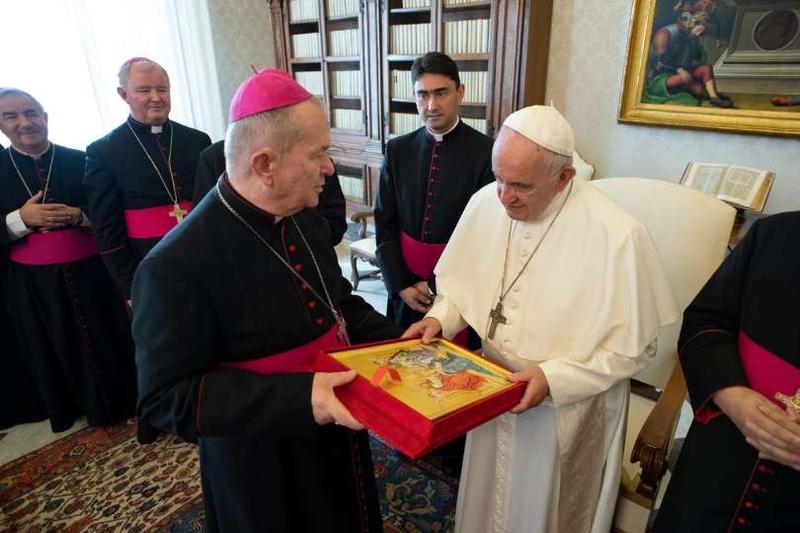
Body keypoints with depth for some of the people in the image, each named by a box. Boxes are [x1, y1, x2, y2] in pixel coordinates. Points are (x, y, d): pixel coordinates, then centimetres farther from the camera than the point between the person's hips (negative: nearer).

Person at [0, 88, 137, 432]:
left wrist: (78, 215, -18)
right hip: (32, 281, 1)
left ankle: (120, 400, 31)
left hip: (88, 270, -1)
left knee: (105, 340, 11)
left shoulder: (79, 160, -2)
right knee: (54, 347, 15)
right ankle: (69, 408, 36)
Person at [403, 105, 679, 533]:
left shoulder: (618, 235, -25)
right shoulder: (485, 203, -10)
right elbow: (464, 285, 4)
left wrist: (553, 378, -24)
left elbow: (634, 347, -16)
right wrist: (440, 318, -14)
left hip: (567, 411, -4)